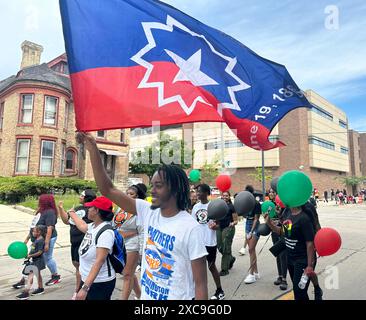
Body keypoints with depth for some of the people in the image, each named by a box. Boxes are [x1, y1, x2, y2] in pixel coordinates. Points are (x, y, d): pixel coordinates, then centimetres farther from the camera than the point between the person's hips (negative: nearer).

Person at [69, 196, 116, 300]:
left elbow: (99, 261, -30)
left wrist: (85, 287, -33)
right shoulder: (92, 226, 3)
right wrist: (72, 212, 41)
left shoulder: (106, 232, -25)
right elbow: (82, 226, 27)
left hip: (101, 283, -8)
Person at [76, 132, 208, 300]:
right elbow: (108, 190, -8)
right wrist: (93, 150, -15)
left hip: (177, 296, -5)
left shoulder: (190, 228, -22)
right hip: (146, 295, 5)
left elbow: (200, 283, -17)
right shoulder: (148, 212, -7)